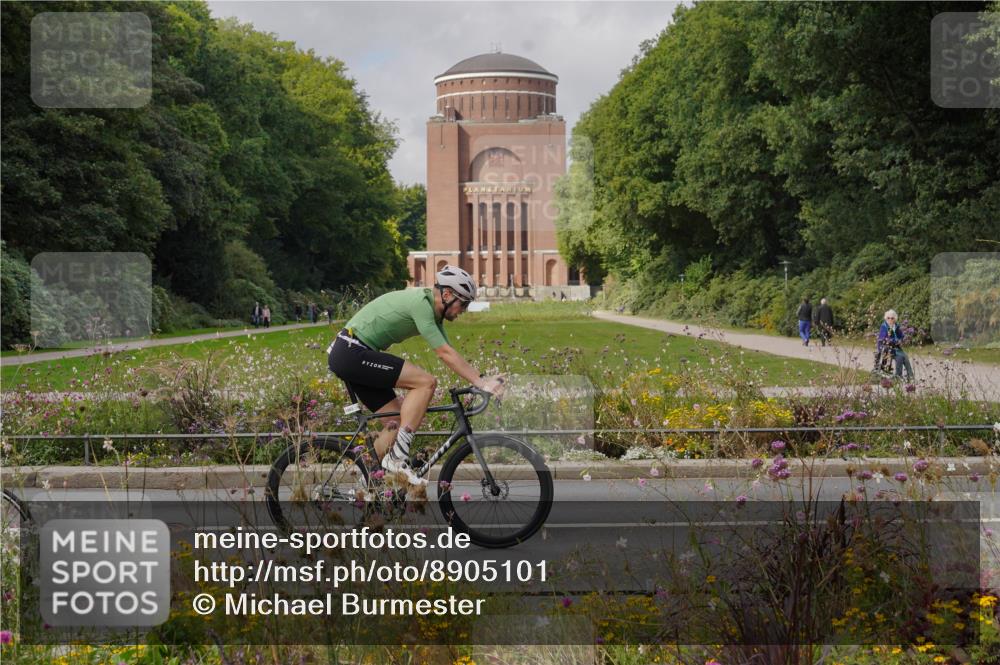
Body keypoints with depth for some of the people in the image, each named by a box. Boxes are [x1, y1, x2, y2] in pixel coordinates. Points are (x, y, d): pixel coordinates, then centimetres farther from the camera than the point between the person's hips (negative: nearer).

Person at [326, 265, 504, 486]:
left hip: (348, 356, 11)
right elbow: (445, 353, -21)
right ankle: (397, 458, -17)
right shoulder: (420, 303, -17)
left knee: (398, 418, 10)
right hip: (352, 352, -11)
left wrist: (481, 379, 5)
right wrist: (480, 381, -20)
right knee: (426, 382, -17)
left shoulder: (432, 310, 14)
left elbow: (449, 353, 14)